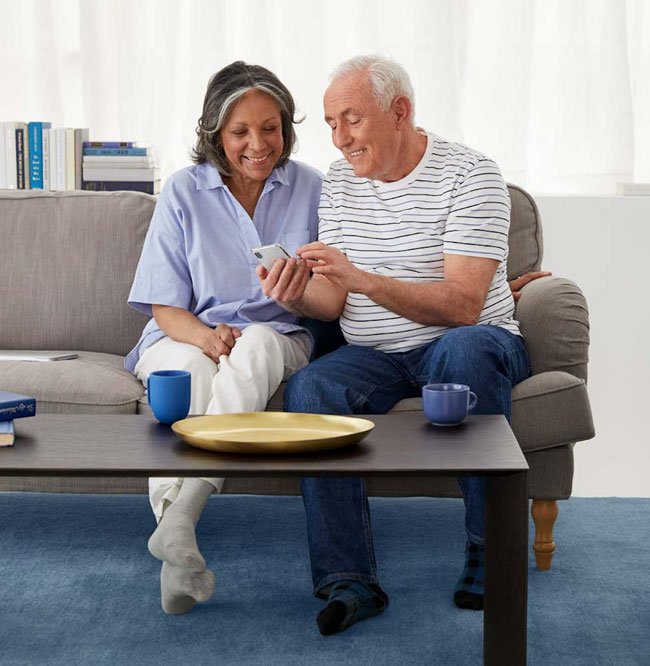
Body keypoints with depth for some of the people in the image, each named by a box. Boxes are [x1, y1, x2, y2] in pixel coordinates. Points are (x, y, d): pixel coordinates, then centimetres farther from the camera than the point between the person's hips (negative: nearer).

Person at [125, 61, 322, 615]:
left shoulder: (309, 189, 7)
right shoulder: (185, 191, 4)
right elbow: (165, 307, 1)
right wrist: (207, 336, -21)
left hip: (277, 340, 1)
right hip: (186, 337, 0)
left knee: (258, 343, -37)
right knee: (190, 369, -37)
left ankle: (179, 515, -48)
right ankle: (180, 555, -45)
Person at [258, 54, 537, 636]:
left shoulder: (469, 175, -10)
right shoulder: (340, 183, 8)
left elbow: (462, 305, -21)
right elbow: (334, 301, 4)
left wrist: (362, 278, -31)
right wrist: (298, 296, -20)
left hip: (472, 342, -4)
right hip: (373, 356, 4)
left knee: (465, 349, -38)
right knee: (307, 388, -26)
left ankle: (490, 551, -24)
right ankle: (349, 580, -25)